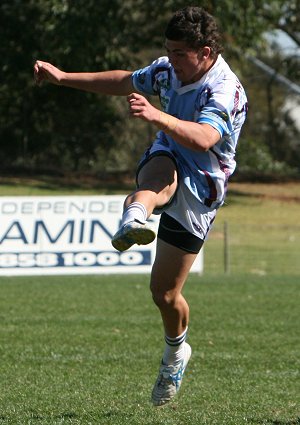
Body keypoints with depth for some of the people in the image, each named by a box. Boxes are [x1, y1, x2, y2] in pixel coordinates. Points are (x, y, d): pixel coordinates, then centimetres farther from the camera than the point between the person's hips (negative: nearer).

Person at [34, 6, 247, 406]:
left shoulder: (226, 91, -22)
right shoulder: (168, 69, 1)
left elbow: (203, 138, -41)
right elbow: (125, 82, 21)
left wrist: (157, 116, -57)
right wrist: (63, 77, 17)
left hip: (199, 193, -4)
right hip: (166, 164, 4)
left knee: (165, 292, -4)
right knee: (161, 169, -37)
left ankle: (175, 351, 28)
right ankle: (135, 218, -72)